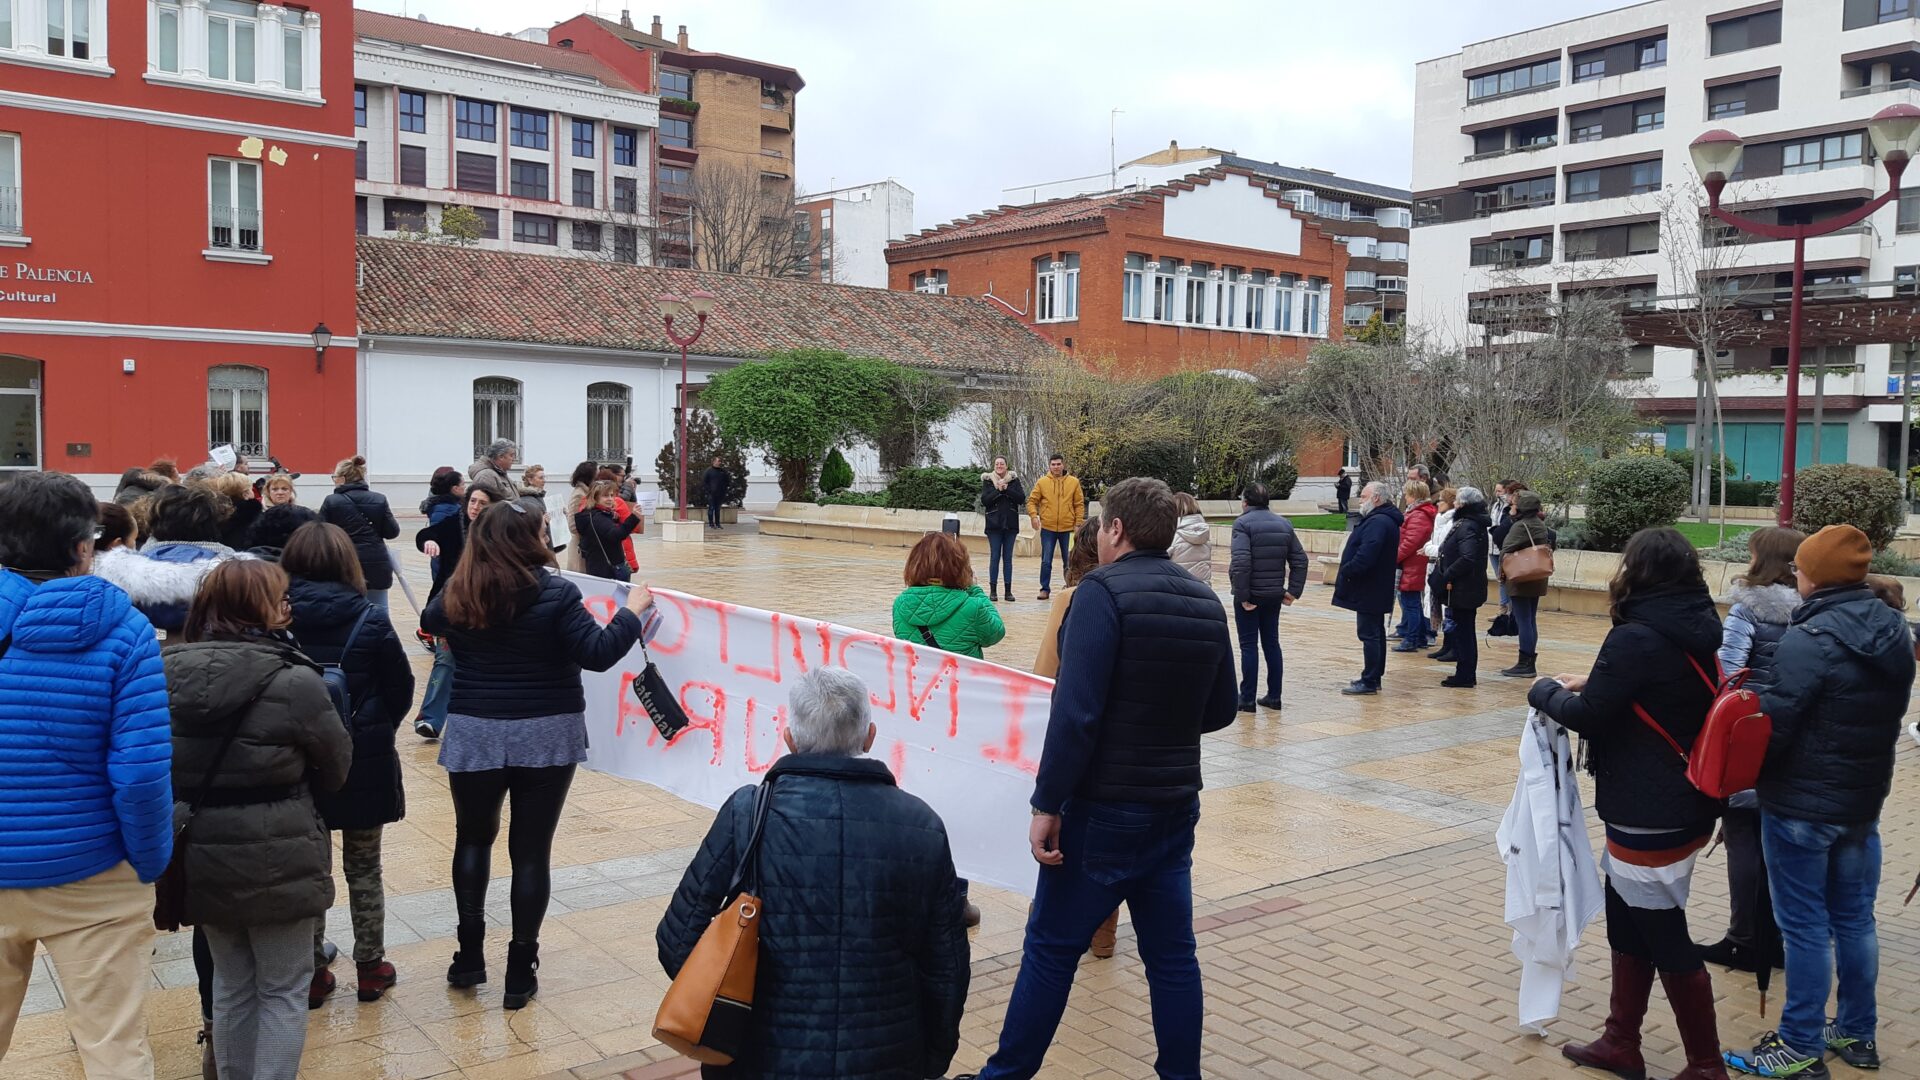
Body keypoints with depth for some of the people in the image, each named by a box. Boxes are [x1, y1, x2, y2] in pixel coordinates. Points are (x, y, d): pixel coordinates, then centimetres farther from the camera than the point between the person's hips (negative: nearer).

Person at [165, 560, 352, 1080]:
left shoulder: (169, 674, -5)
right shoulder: (293, 680, -19)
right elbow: (337, 765, -6)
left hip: (202, 858, 5)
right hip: (276, 860, -5)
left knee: (231, 985, 22)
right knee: (283, 990, 11)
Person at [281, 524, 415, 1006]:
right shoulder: (369, 621, -13)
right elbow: (401, 690, -6)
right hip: (364, 763, -1)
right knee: (364, 868, 14)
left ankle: (311, 974, 21)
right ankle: (370, 968, 23)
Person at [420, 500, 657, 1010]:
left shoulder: (458, 594, -1)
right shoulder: (555, 594, -14)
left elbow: (429, 622, 21)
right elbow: (599, 654, -17)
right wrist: (633, 610, -5)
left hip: (476, 733, 3)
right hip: (545, 736, -3)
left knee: (473, 839, 21)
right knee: (531, 850, 6)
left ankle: (470, 956, 24)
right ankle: (520, 972, 11)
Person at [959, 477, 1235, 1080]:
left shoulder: (1102, 592, -15)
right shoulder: (1207, 605, 5)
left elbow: (1076, 712, -22)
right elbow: (1219, 710, 13)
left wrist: (1047, 805, -18)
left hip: (1105, 809, -6)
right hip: (1177, 805, 6)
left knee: (1051, 947, 6)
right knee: (1172, 953, 14)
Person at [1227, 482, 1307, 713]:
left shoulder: (1243, 523, -11)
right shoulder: (1284, 524, 9)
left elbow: (1241, 561, -23)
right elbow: (1300, 559, 6)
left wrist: (1242, 595, -19)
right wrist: (1293, 590, 4)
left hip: (1250, 595, -6)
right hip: (1274, 594, 6)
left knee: (1249, 645, 1)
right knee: (1271, 643, 14)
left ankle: (1247, 699, 5)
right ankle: (1274, 696, 18)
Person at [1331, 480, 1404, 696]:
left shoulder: (1378, 523, -21)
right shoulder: (1387, 520, 15)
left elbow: (1365, 557, -29)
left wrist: (1346, 571, -16)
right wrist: (1348, 571, 11)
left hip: (1368, 590, -11)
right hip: (1377, 588, 11)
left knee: (1369, 634, -6)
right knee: (1376, 633, 16)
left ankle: (1369, 681, -3)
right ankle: (1374, 677, 24)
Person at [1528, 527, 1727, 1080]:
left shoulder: (1636, 638, -22)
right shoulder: (1694, 632, 4)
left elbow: (1587, 718, -16)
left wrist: (1546, 693, 2)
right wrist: (1592, 684, 14)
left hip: (1648, 816, -9)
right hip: (1683, 803, 9)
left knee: (1666, 940, 4)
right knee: (1627, 922, 19)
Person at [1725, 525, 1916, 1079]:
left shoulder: (1811, 639, -23)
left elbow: (1771, 724, -22)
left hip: (1803, 804, -8)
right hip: (1865, 799, 8)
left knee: (1805, 925, 2)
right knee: (1854, 918, 18)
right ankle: (1857, 1033, 31)